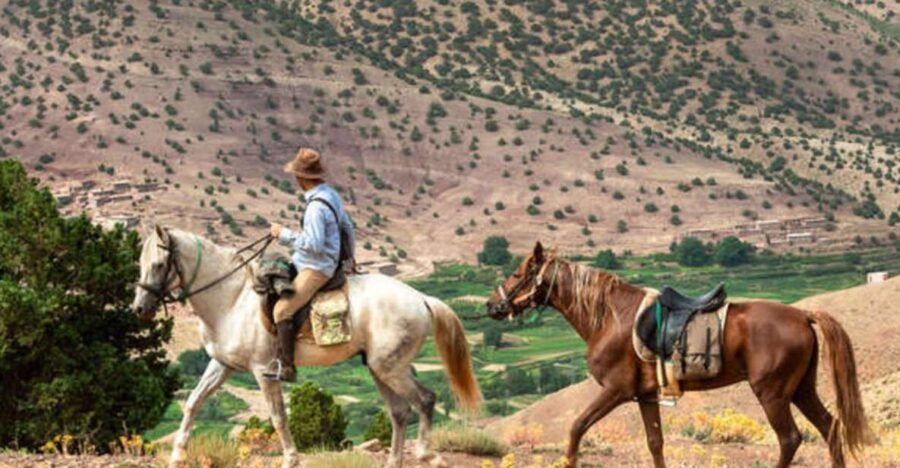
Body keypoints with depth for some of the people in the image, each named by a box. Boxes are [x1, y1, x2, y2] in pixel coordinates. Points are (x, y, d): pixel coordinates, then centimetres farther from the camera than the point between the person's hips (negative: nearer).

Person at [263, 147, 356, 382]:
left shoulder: (317, 206, -24)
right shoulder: (332, 195, 7)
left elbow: (314, 244, -28)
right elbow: (348, 228, 19)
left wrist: (284, 234, -18)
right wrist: (348, 259, 32)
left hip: (316, 269, -11)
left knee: (282, 310, -16)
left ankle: (285, 366, -16)